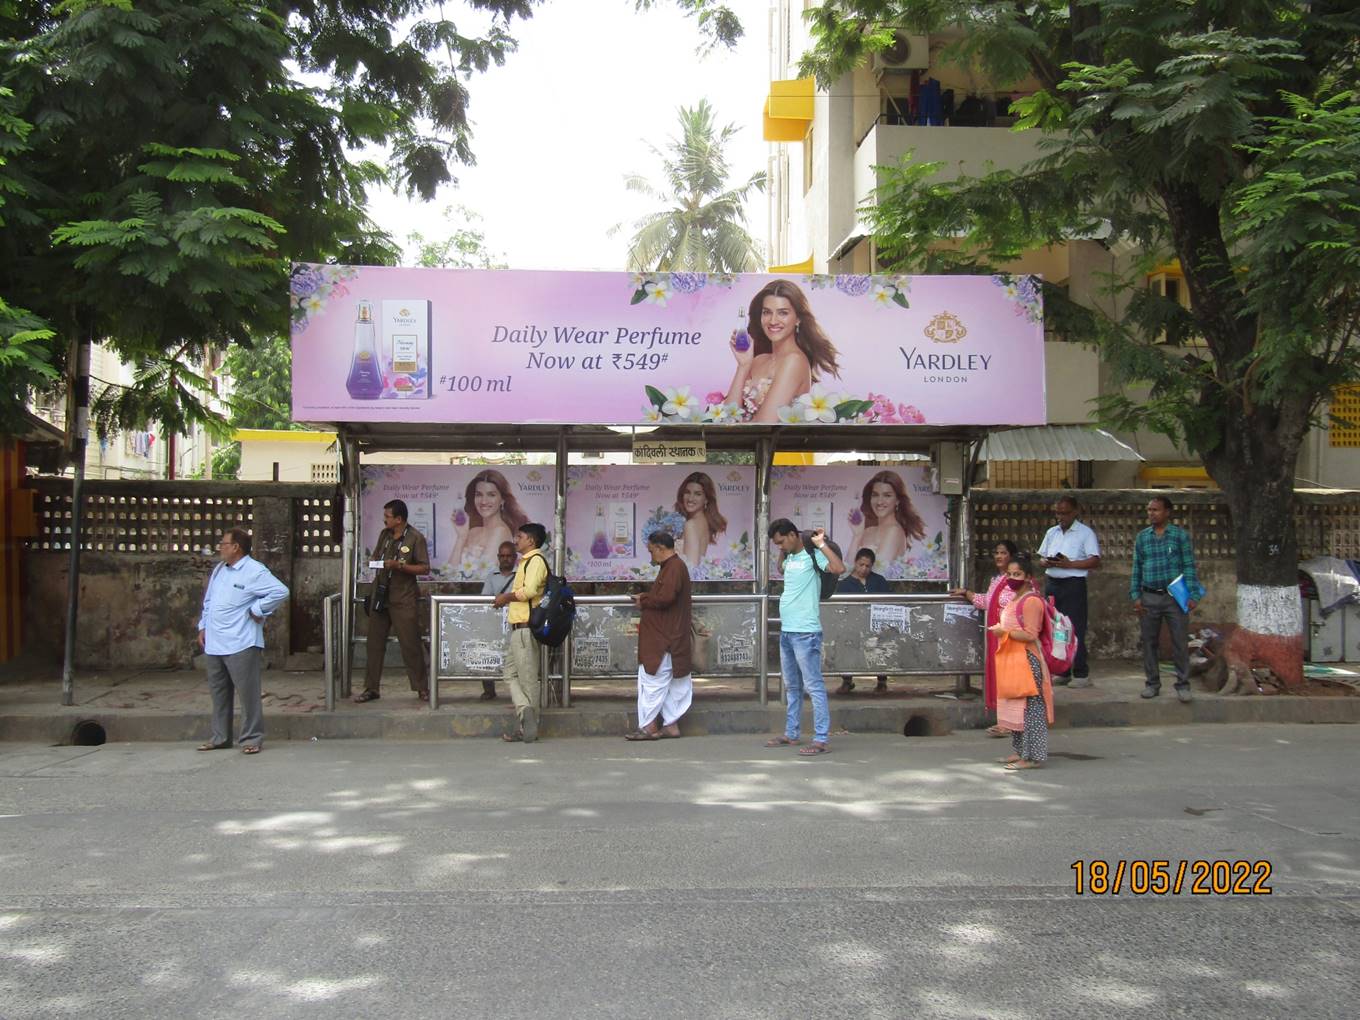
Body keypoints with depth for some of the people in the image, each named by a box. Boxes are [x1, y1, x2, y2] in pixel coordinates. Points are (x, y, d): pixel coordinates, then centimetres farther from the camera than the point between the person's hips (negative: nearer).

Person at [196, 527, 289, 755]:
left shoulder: (255, 571, -11)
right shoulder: (219, 570, 15)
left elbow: (280, 592, -20)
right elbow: (208, 600, 23)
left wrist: (257, 610, -14)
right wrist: (203, 627, 16)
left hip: (241, 644, -8)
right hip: (214, 644, 8)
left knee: (248, 693, -3)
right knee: (218, 693, 14)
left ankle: (252, 738, 4)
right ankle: (219, 737, 23)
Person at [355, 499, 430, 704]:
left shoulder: (415, 538, -7)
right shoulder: (384, 535, 10)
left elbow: (424, 568, -9)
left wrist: (399, 566, -19)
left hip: (403, 600, -6)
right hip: (380, 596, 6)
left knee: (410, 645, -3)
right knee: (374, 644, 7)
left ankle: (422, 688, 6)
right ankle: (372, 688, 15)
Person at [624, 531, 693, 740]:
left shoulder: (674, 568, -16)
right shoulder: (671, 566, 18)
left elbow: (665, 598, -25)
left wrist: (644, 601, -10)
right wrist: (644, 597, 4)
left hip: (665, 639, -11)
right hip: (667, 637, 11)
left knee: (653, 680, -7)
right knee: (672, 683, 11)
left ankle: (647, 727, -5)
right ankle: (671, 724, 14)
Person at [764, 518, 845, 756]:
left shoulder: (812, 556, -11)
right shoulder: (790, 558, 14)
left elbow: (839, 568, -28)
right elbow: (781, 568, 38)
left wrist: (821, 544, -22)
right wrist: (783, 552, 22)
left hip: (805, 634, -9)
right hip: (786, 632, 9)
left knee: (813, 687, -7)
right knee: (791, 687, 17)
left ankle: (821, 740, -5)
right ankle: (791, 734, 27)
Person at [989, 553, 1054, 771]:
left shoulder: (1031, 601, -14)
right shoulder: (1014, 599, 17)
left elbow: (1030, 635, -20)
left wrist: (1005, 632, -19)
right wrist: (1001, 629, 16)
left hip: (1026, 661, -11)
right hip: (1011, 660, 11)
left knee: (1030, 708, -7)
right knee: (1015, 707, 15)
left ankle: (1033, 757, -4)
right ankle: (1019, 751, 23)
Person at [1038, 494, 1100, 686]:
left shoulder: (1086, 533, -3)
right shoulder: (1052, 532, 15)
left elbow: (1095, 561, -10)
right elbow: (1042, 557, 18)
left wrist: (1069, 564, -18)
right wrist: (1046, 562, -5)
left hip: (1073, 584, -6)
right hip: (1052, 583, 6)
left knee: (1075, 630, -7)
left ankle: (1081, 674, 0)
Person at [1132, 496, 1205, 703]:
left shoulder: (1180, 535, 1)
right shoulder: (1142, 537, 8)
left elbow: (1189, 566, -2)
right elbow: (1136, 568, 10)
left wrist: (1193, 595, -8)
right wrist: (1135, 596, 3)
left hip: (1175, 596, -3)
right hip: (1149, 597, 3)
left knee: (1180, 642, -2)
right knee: (1149, 642, 7)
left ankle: (1183, 685, 6)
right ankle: (1152, 683, 18)